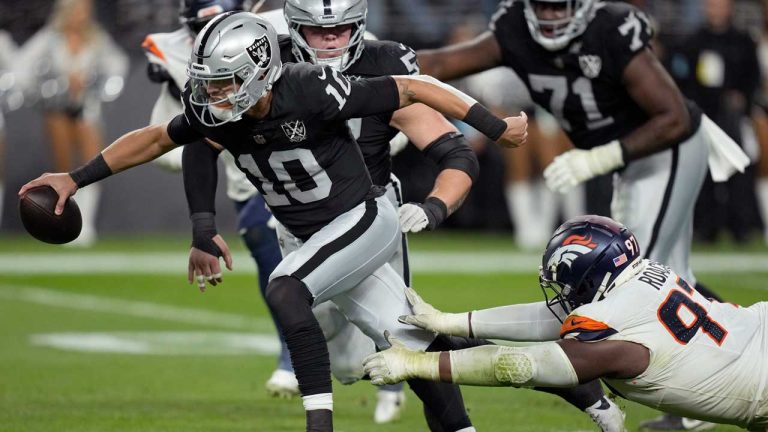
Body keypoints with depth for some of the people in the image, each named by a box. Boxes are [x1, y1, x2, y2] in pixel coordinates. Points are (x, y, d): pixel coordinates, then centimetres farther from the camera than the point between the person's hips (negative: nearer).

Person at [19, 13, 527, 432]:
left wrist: (497, 128, -15)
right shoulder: (215, 114, -9)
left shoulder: (311, 92, -27)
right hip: (320, 239, 6)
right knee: (413, 348, 6)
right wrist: (75, 179, 7)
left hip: (364, 219, -6)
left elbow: (414, 89, -20)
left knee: (285, 292, -26)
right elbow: (154, 139, 8)